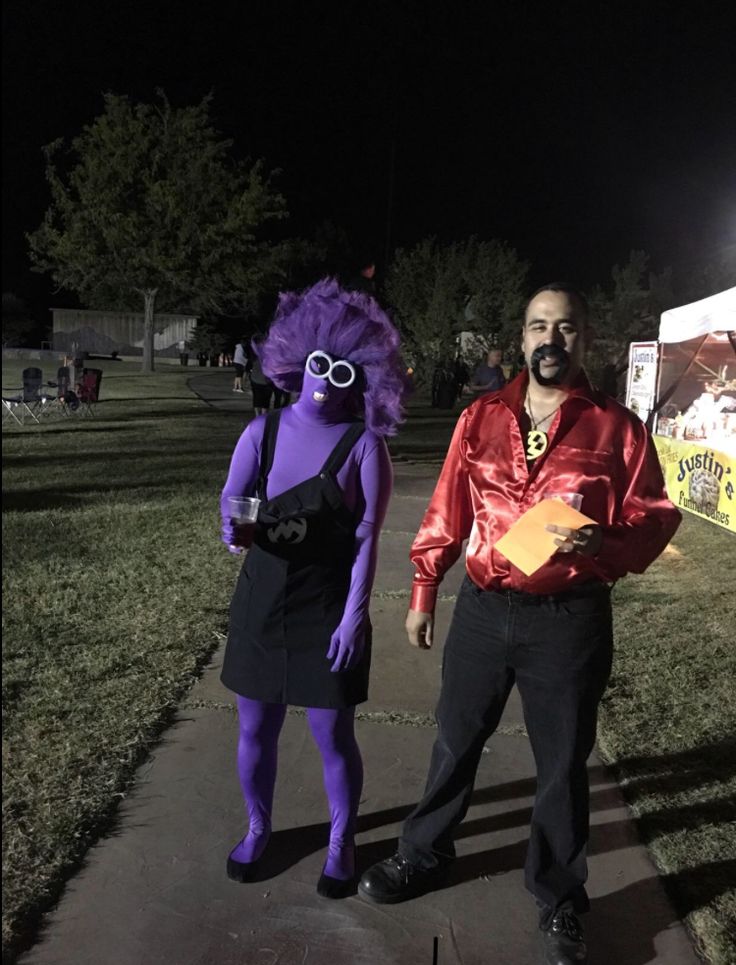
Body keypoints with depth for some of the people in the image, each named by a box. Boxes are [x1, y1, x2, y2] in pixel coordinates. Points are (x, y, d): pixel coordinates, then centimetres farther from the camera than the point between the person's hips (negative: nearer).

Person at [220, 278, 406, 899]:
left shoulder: (363, 445, -8)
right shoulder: (262, 433, 0)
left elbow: (367, 537, -10)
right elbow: (231, 502, -2)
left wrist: (354, 614, -14)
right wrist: (235, 529, -25)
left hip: (328, 609, -3)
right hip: (261, 603, 3)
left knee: (333, 735, 7)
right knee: (256, 730, 15)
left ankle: (341, 843, 32)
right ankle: (258, 828, 40)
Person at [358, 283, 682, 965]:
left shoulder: (617, 428, -5)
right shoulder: (481, 418, 2)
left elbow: (655, 518, -3)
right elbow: (446, 512, 7)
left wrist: (601, 543, -24)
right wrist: (423, 592, 8)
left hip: (569, 621, -2)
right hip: (482, 610, 2)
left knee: (562, 762, 13)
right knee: (456, 740, 17)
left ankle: (559, 902, 35)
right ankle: (423, 855, 41)